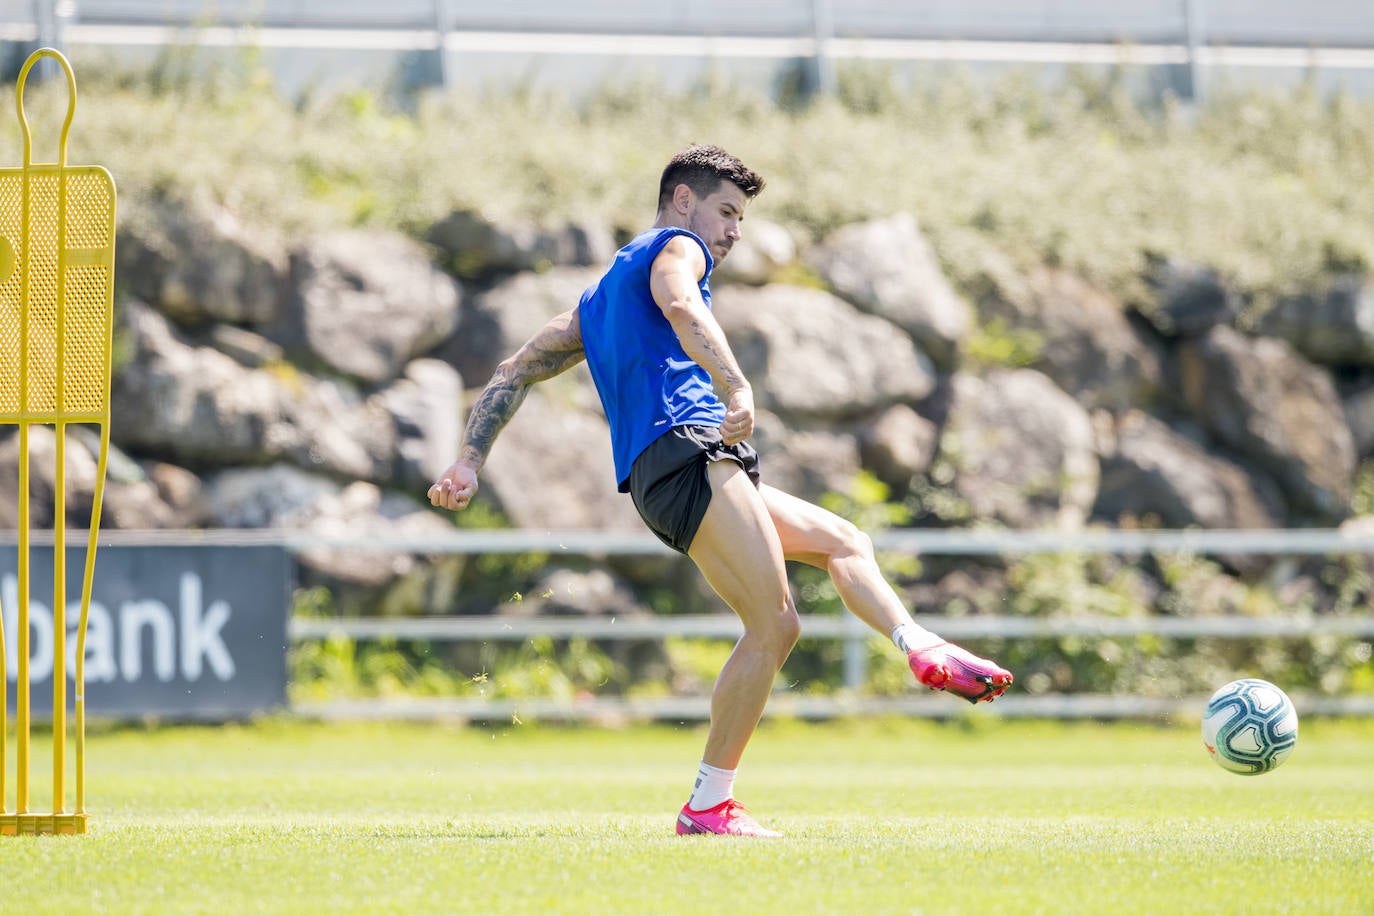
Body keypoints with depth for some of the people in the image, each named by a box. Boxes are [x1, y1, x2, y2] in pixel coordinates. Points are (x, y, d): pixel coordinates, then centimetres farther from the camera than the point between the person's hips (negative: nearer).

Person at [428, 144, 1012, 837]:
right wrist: (737, 386, -28)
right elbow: (680, 306, -17)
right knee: (774, 627, -16)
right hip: (685, 448, -10)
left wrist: (469, 461, 22)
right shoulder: (676, 246, 8)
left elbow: (516, 372, 30)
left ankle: (924, 651, -5)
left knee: (843, 541, 16)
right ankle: (709, 805, -16)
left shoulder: (600, 297, 34)